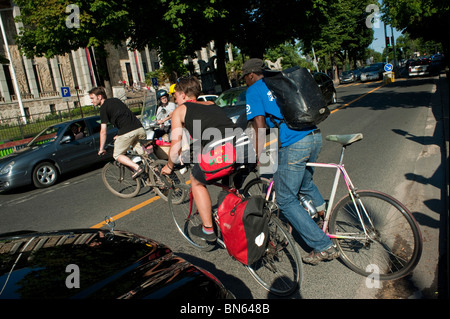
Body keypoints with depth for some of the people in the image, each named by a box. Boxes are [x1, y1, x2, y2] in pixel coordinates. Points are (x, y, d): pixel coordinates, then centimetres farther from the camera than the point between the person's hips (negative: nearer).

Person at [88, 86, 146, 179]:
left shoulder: (103, 107, 2)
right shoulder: (115, 100, 25)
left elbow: (103, 131, 0)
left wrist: (101, 149, 10)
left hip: (127, 132, -7)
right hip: (139, 128, 7)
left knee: (117, 155, 9)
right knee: (144, 153, 20)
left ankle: (137, 167, -8)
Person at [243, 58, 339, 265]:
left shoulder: (253, 91, 3)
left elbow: (260, 125, -6)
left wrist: (259, 156, 1)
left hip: (293, 145, -8)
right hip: (315, 136, 8)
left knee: (286, 200, 5)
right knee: (305, 182, 31)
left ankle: (323, 247, 7)